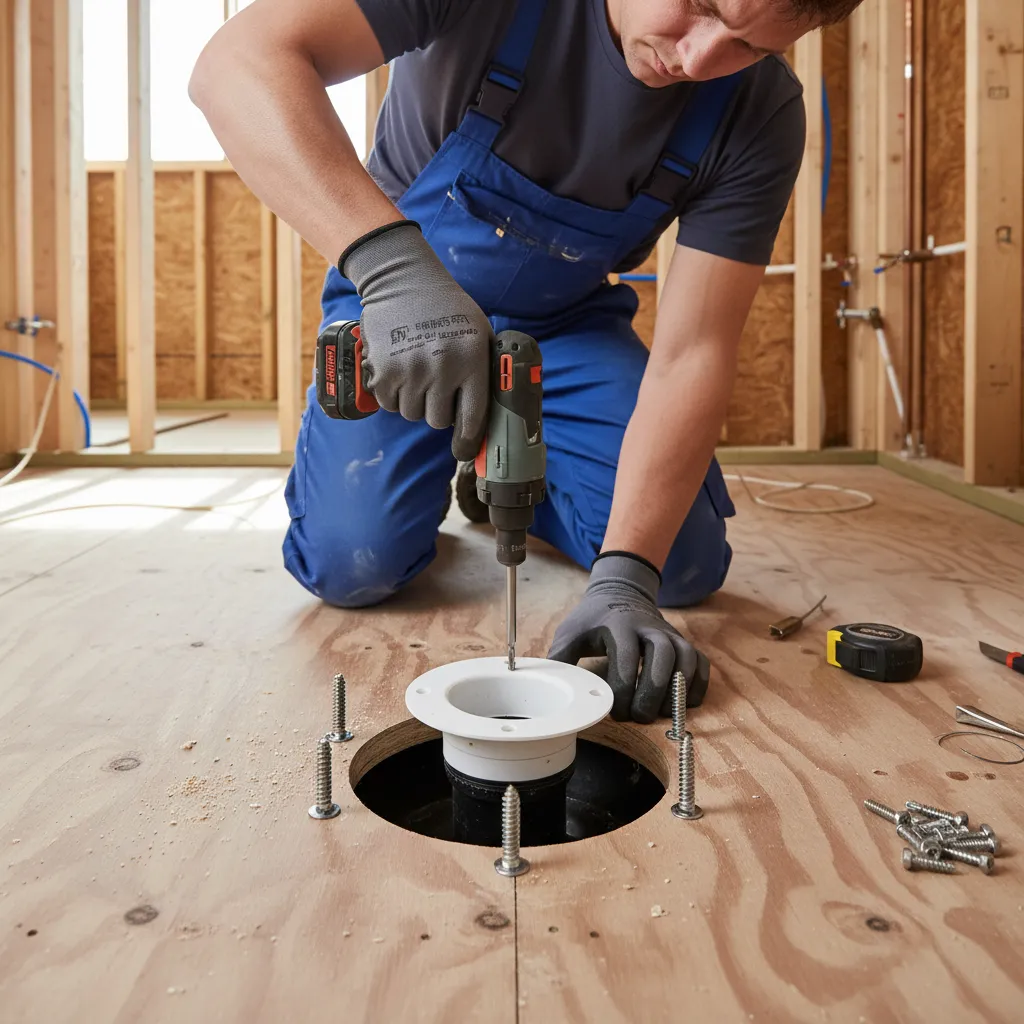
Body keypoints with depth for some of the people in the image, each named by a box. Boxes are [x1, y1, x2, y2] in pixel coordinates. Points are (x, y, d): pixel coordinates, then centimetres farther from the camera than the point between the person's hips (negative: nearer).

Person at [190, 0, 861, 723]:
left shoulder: (763, 113, -20)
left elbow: (691, 355, -23)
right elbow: (239, 65, -39)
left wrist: (623, 578, -33)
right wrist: (391, 262, -54)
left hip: (569, 321, 3)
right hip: (398, 303, -2)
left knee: (686, 566, -10)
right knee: (352, 565, -19)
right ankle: (433, 466, 17)